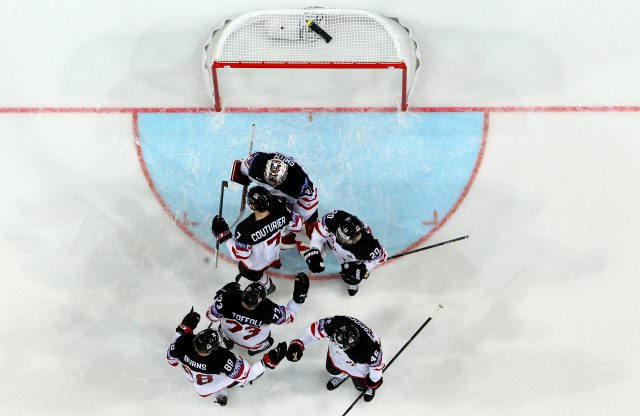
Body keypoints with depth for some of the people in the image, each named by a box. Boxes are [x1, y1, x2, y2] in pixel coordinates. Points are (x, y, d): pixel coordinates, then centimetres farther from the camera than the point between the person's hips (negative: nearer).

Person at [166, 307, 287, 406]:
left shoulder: (183, 343, -36)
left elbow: (171, 359, -10)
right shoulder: (223, 359, -45)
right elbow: (246, 375, -28)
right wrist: (268, 361, -30)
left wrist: (183, 329, -9)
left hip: (191, 376, 4)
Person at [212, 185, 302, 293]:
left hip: (257, 263, -3)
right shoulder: (280, 210, -32)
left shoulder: (245, 229, -43)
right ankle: (275, 262, 64)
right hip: (275, 254, 3)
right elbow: (297, 225, -14)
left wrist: (224, 236, -20)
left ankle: (267, 286, 51)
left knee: (245, 268, 31)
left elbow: (240, 255, -28)